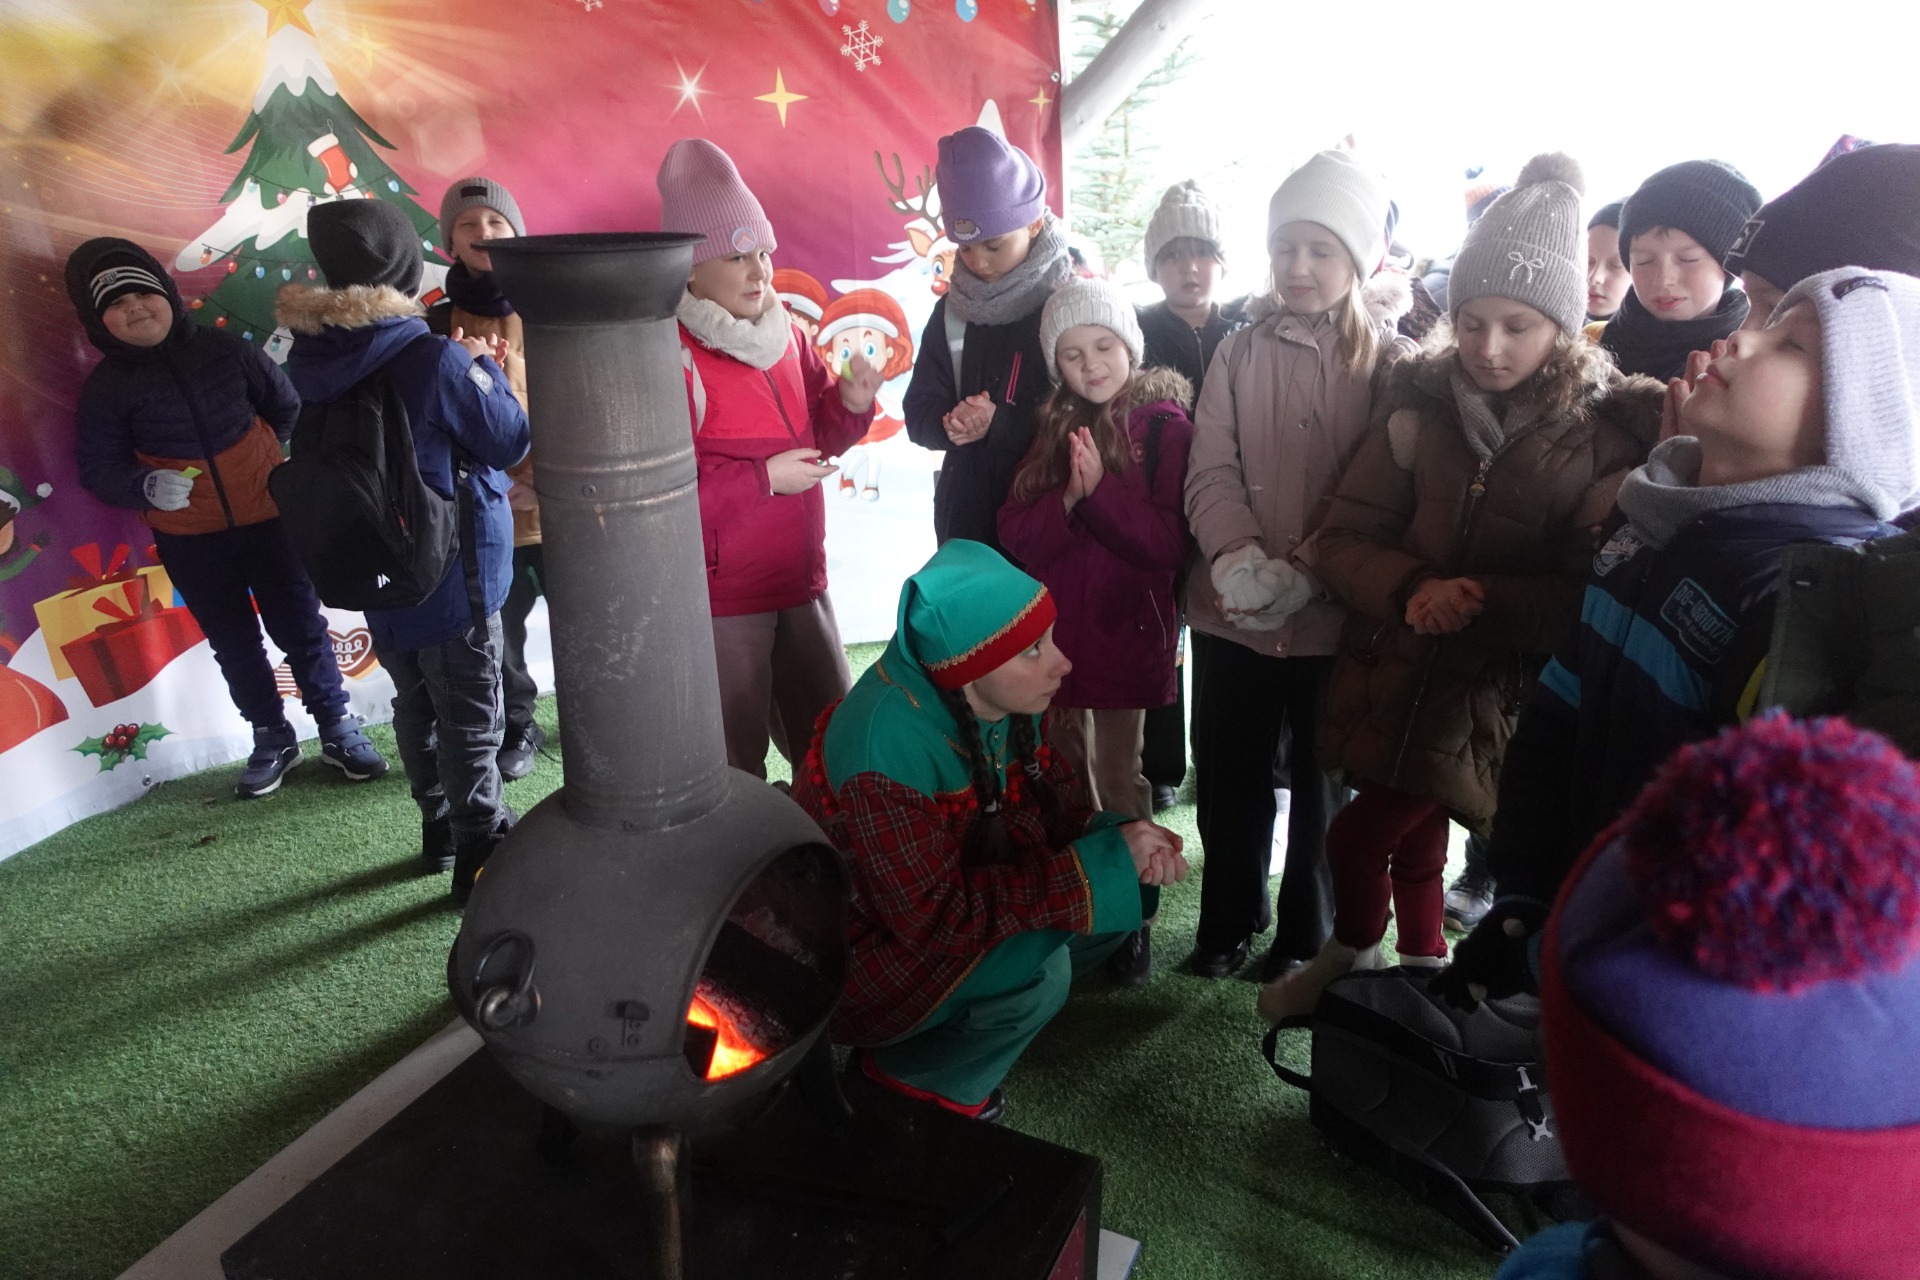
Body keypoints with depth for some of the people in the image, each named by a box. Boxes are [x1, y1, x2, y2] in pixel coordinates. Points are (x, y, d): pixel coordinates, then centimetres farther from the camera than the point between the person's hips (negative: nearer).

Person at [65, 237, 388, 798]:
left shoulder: (224, 348, -7)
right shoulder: (105, 386, -7)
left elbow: (287, 406, 6)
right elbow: (98, 469, -5)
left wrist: (269, 462, 3)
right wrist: (146, 486, -24)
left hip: (268, 518, -1)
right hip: (188, 540, 1)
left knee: (301, 626, 6)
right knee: (234, 643, 14)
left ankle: (338, 729, 20)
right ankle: (272, 738, 29)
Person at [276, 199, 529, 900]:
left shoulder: (312, 359, -3)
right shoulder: (431, 358, -21)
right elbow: (510, 441, -12)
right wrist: (482, 365, 2)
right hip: (452, 573, -6)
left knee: (416, 705, 21)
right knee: (469, 718, 5)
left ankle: (439, 827, 36)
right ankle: (481, 852, 15)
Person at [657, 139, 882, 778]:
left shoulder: (784, 333, 8)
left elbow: (817, 435, 16)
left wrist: (850, 404, -5)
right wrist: (764, 477, -18)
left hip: (800, 580, 7)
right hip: (718, 598, -7)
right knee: (734, 766, 5)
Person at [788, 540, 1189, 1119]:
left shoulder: (1000, 701, -11)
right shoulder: (888, 746, -34)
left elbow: (1046, 800, 2)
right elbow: (935, 916, -33)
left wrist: (1119, 836, -20)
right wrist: (1100, 862, -32)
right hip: (861, 959, -8)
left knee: (1128, 894, -3)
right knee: (1035, 963, -30)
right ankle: (898, 1076, -3)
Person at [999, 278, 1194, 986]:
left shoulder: (1165, 426, -8)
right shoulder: (1054, 427, 7)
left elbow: (1171, 544, -14)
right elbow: (1016, 535, -1)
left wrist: (1100, 490, -23)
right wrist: (1068, 499, -18)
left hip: (1127, 631, -4)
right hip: (1054, 629, 5)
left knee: (1119, 781, 5)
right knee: (1066, 776, 15)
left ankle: (1133, 919, 23)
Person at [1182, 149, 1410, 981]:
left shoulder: (1390, 363, 0)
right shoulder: (1238, 352, 6)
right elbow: (1211, 472, -3)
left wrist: (1309, 573, -19)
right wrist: (1241, 560, -19)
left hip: (1339, 613, -1)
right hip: (1233, 610, 2)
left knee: (1324, 780, 12)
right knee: (1231, 776, 12)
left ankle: (1307, 934, 32)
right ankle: (1228, 922, 32)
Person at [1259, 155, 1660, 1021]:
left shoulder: (1608, 435, -8)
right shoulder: (1421, 409, 0)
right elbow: (1341, 540, -3)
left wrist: (1485, 601, -26)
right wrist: (1413, 590, -21)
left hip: (1498, 703, -3)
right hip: (1395, 679, 3)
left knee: (1357, 841, -2)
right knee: (1410, 844, 18)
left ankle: (1352, 960, 30)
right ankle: (1421, 972, 44)